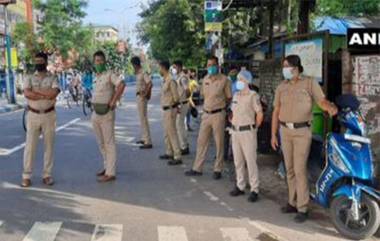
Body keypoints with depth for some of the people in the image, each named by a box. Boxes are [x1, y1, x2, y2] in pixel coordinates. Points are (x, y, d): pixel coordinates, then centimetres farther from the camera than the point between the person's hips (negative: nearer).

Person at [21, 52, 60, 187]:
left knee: (49, 146, 5)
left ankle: (47, 175, 14)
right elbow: (27, 94, -14)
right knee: (30, 146, 1)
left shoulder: (53, 78, 3)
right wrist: (46, 95, -16)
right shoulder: (29, 78, 5)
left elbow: (53, 93, -17)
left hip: (49, 115, 0)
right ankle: (26, 176, 7)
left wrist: (36, 90, -12)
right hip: (33, 115, 0)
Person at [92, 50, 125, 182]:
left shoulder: (109, 74, -10)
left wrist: (113, 102, -23)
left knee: (109, 143, -6)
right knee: (101, 143, 17)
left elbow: (121, 84, -27)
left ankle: (110, 173, -3)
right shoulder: (96, 77, 15)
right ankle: (107, 166, 30)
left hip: (106, 112, -9)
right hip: (96, 113, 9)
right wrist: (93, 103, 14)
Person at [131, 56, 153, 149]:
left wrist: (145, 94, -22)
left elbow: (150, 84, -29)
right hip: (139, 96, 11)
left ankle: (148, 142, -10)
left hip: (142, 97, -11)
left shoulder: (143, 73, -17)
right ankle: (144, 138, 31)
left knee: (143, 118, -10)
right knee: (142, 118, 19)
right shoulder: (138, 73, 12)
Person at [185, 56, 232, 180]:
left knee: (219, 143, 3)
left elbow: (229, 98, 0)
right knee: (201, 141, 9)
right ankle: (197, 168, 18)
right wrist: (207, 107, 11)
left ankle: (218, 170, 14)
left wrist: (220, 106, 5)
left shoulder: (224, 80, -8)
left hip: (218, 114, -5)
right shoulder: (205, 79, 7)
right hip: (206, 114, 5)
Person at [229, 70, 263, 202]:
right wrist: (233, 123, 15)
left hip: (248, 132, -7)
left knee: (251, 161, -3)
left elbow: (260, 114, -11)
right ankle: (240, 186, 24)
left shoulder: (253, 96, -10)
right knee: (238, 161, 13)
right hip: (235, 132, 7)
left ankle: (254, 190, 4)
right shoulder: (236, 95, 11)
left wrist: (254, 128, -3)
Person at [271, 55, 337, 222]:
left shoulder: (310, 83, -3)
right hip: (285, 131, 5)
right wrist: (273, 134, 8)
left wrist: (330, 107, -35)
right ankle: (293, 202, 23)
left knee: (300, 170, -9)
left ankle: (302, 208, -2)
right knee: (290, 169, 10)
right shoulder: (281, 87, 8)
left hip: (302, 132, -5)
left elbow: (322, 101, -11)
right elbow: (276, 111, 10)